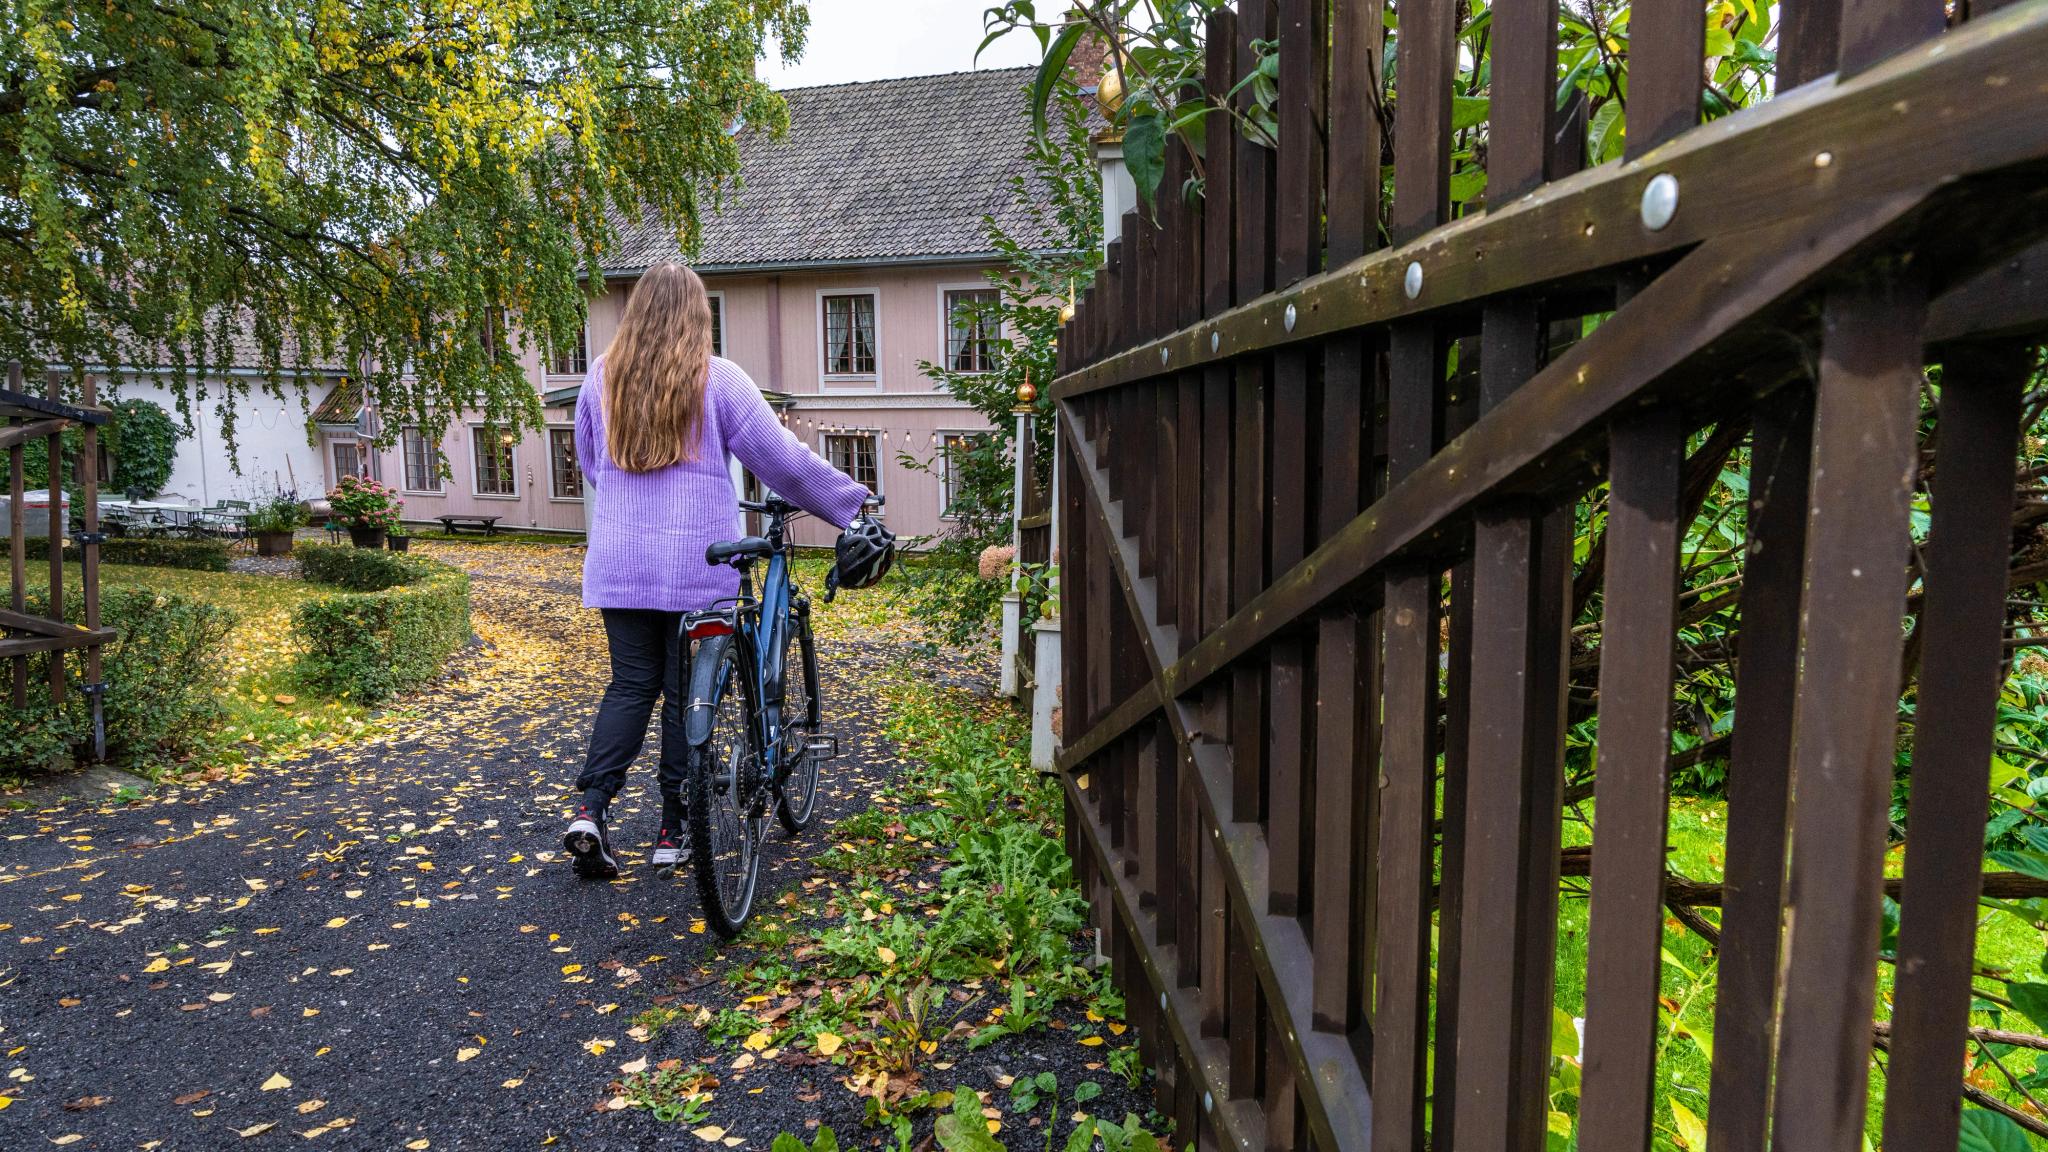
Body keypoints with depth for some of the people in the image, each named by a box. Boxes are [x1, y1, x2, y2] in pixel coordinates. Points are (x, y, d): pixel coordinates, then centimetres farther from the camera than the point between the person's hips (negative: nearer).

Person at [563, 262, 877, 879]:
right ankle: (673, 831, 16)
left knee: (630, 684, 13)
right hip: (697, 569, -3)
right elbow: (785, 462, -6)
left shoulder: (601, 377, 5)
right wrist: (854, 503, 5)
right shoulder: (718, 379, -8)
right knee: (687, 695, 7)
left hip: (619, 568, 3)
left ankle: (590, 807, 0)